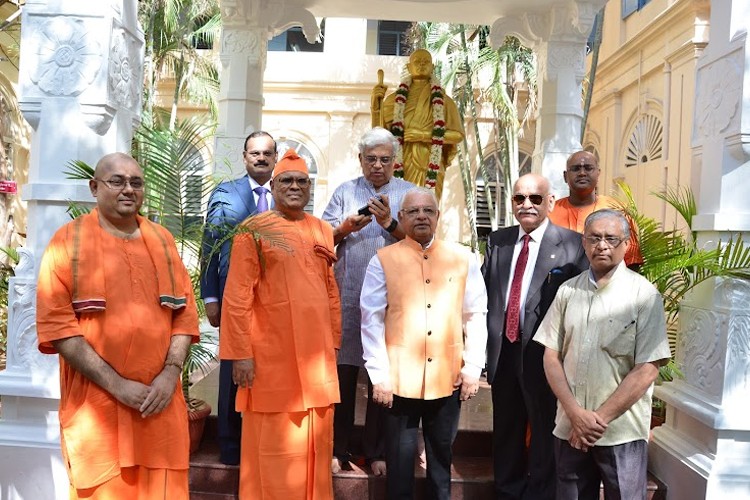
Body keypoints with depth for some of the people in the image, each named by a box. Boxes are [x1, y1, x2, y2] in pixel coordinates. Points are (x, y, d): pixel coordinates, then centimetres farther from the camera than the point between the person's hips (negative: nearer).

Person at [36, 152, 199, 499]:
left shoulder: (162, 239, 11)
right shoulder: (68, 241, 0)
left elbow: (185, 310, 8)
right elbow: (55, 323, -8)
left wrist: (170, 373, -6)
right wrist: (116, 384, -13)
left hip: (160, 401, 3)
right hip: (95, 406, -3)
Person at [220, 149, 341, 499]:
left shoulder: (323, 231, 12)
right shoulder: (253, 230, -4)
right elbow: (237, 297, -9)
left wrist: (334, 342, 12)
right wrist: (240, 353, -12)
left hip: (316, 355, 5)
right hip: (271, 356, -5)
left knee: (316, 442, 12)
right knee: (272, 445, 5)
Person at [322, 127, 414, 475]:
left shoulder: (408, 194, 7)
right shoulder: (345, 192, 10)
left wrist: (389, 222, -17)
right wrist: (344, 229, -15)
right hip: (347, 297, 1)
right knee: (343, 373, 4)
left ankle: (376, 451, 21)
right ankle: (338, 449, 18)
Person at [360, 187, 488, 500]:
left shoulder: (463, 259, 4)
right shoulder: (383, 260, -2)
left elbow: (476, 316, 5)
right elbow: (372, 321, -4)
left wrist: (472, 368, 0)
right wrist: (379, 376, -8)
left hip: (449, 379, 2)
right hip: (400, 379, -2)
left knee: (442, 459, 17)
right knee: (400, 462, 10)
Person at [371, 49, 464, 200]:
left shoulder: (442, 99, 8)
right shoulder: (396, 98, 11)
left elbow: (458, 134, 3)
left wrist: (425, 135, -9)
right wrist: (376, 104, -9)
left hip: (429, 166, -1)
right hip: (402, 165, 1)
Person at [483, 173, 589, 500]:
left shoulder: (572, 244, -9)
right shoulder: (497, 240, 8)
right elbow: (485, 293, 8)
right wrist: (485, 340, 3)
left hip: (544, 353, -5)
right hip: (502, 351, 5)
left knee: (545, 432, 13)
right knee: (505, 431, 20)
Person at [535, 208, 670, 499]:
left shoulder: (644, 295, -8)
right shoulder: (568, 291, 3)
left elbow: (646, 370, -11)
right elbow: (551, 356, 3)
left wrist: (600, 418, -12)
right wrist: (575, 413, -8)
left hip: (621, 432, -3)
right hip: (569, 428, 3)